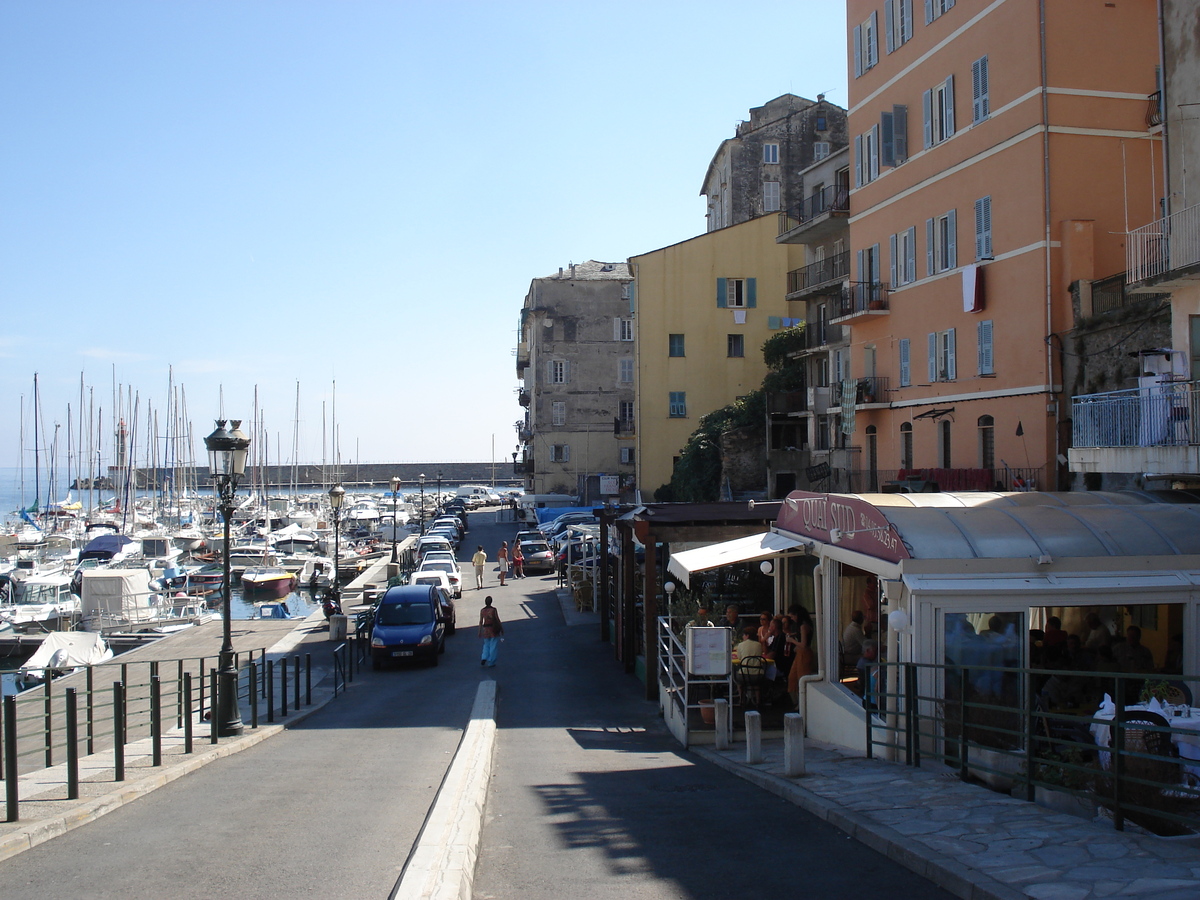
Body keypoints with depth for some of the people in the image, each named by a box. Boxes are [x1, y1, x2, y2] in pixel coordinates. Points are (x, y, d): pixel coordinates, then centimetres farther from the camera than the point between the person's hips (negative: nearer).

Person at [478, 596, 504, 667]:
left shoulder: (482, 610, -2)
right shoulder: (493, 610, -11)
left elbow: (481, 622, 1)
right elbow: (498, 620, -8)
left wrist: (480, 631, 9)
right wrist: (502, 629, 3)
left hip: (486, 629, 3)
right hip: (494, 629, -3)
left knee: (486, 645, 19)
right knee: (493, 646, 6)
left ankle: (484, 658, 1)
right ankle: (491, 662, 8)